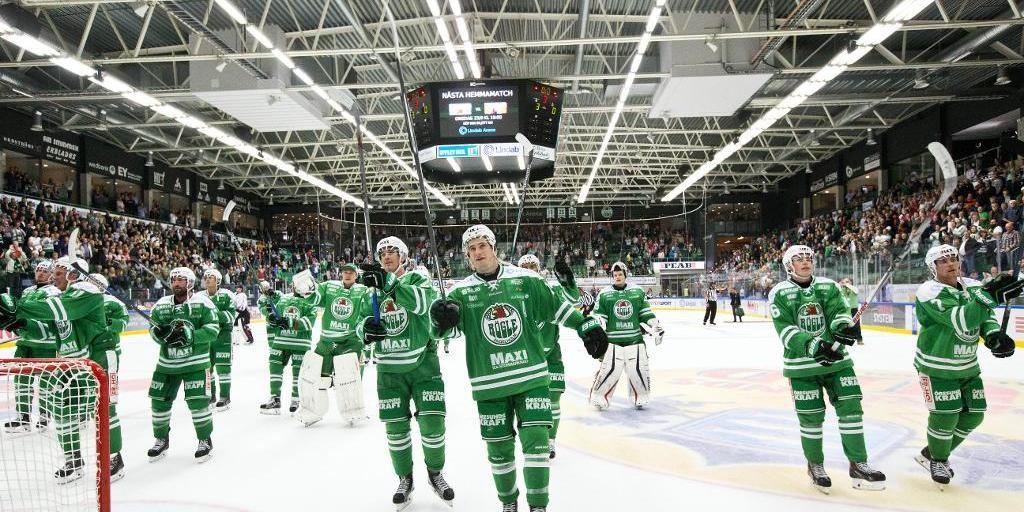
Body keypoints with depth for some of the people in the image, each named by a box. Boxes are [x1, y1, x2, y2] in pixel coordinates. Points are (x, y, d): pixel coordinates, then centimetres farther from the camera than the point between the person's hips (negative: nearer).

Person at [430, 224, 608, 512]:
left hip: (531, 376, -1)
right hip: (489, 385, 1)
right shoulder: (462, 291, 1)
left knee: (535, 439, -6)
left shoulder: (526, 280, 1)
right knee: (499, 447, 10)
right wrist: (443, 318, -29)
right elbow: (450, 329, -7)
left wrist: (586, 326, 5)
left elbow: (557, 307, 8)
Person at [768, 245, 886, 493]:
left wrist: (843, 326, -30)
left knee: (851, 406, -2)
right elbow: (786, 330, -14)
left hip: (836, 359, 3)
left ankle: (858, 464, 12)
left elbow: (840, 312, -6)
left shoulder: (828, 286, 6)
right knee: (811, 416, 2)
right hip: (801, 364, -3)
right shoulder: (779, 293, -6)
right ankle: (815, 465, 23)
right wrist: (814, 345, -28)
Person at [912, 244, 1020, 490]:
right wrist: (989, 296, -43)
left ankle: (933, 452, 29)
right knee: (945, 415, -7)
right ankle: (938, 460, 20)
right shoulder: (930, 292, -22)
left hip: (967, 366, 7)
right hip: (937, 366, -7)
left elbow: (985, 317, 6)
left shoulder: (972, 286, 2)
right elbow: (961, 322, -34)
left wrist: (995, 335, -16)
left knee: (973, 415, 10)